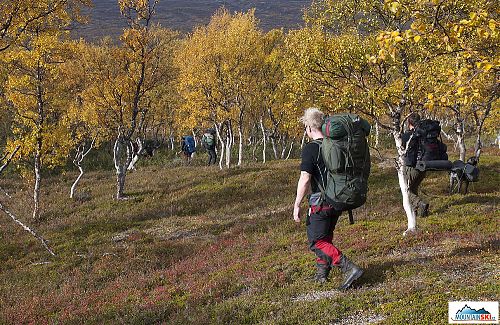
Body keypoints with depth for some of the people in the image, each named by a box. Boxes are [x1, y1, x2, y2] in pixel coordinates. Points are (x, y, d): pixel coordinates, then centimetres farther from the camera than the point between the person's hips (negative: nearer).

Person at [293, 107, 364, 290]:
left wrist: (297, 205, -14)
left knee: (316, 241, -1)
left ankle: (349, 269, -13)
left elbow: (305, 180, -20)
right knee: (326, 237, 21)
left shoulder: (310, 149, -14)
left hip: (320, 202, -8)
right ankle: (322, 273, 30)